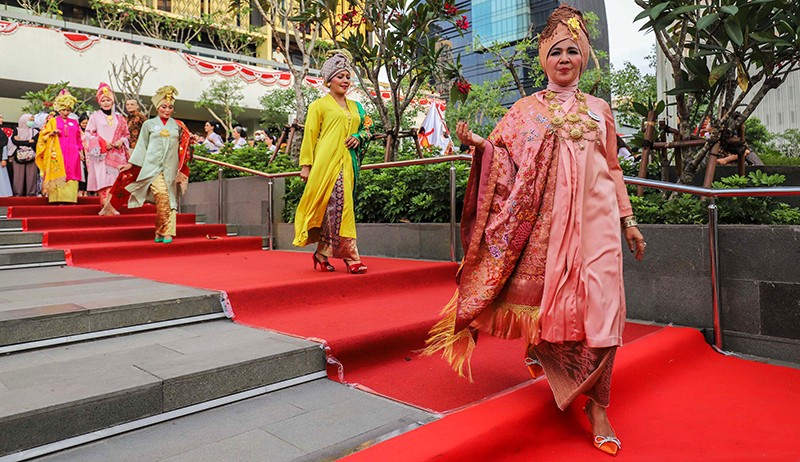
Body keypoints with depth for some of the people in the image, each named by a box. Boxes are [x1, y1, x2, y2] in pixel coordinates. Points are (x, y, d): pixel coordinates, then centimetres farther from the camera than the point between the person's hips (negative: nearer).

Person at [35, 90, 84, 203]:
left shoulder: (74, 122, 17)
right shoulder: (53, 121, 10)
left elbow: (78, 138, 17)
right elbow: (43, 135, 8)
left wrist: (81, 150, 9)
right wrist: (52, 133, -12)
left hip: (72, 152, 2)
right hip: (58, 152, -2)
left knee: (72, 175, -5)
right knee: (58, 174, -9)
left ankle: (69, 198, -5)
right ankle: (59, 198, -11)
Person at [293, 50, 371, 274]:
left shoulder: (355, 107, 22)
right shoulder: (319, 105, 6)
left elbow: (365, 129, 30)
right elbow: (309, 136, 2)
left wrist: (359, 137, 6)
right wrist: (306, 165, -5)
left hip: (347, 162, 6)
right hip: (327, 162, -6)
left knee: (333, 208, 6)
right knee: (339, 205, -15)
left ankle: (323, 253, 15)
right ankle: (350, 256, -15)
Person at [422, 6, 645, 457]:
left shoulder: (599, 109, 15)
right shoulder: (527, 109, 10)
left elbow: (613, 169, 16)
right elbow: (508, 162, 2)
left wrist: (629, 221, 14)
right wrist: (480, 144, -17)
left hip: (595, 218, 1)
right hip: (547, 220, -1)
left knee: (600, 305, -6)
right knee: (550, 296, 1)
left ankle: (597, 405, 4)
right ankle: (540, 345, 36)